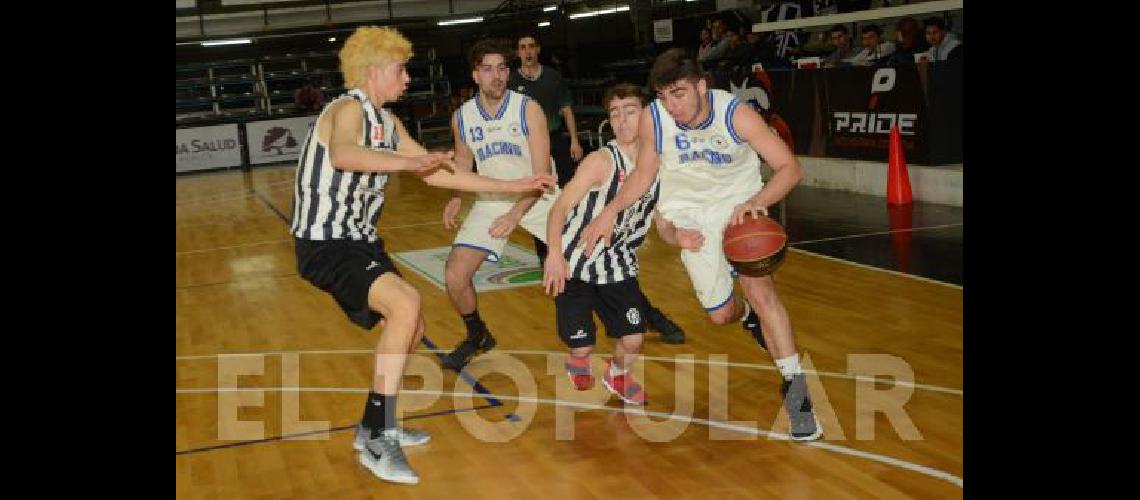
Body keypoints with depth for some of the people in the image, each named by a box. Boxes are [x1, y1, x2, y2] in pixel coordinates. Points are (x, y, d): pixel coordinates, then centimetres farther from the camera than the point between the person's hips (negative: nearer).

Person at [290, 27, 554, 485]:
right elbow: (341, 155, -40)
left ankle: (374, 428, 31)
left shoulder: (386, 121, 12)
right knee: (405, 303, -28)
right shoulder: (348, 109, -16)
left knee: (410, 329, 15)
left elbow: (437, 174, 15)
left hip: (359, 240, 10)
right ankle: (376, 441, -19)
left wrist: (511, 187, 13)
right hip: (325, 243, -10)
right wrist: (408, 162, -45)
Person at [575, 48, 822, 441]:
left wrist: (756, 202, -41)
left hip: (741, 207, -2)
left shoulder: (735, 114, -25)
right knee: (720, 314, 3)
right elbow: (643, 175, -1)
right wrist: (610, 211, -14)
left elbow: (790, 168, -24)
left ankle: (795, 389, -10)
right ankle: (748, 313, 43)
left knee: (759, 288, -21)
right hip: (691, 213, 2)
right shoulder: (652, 118, -19)